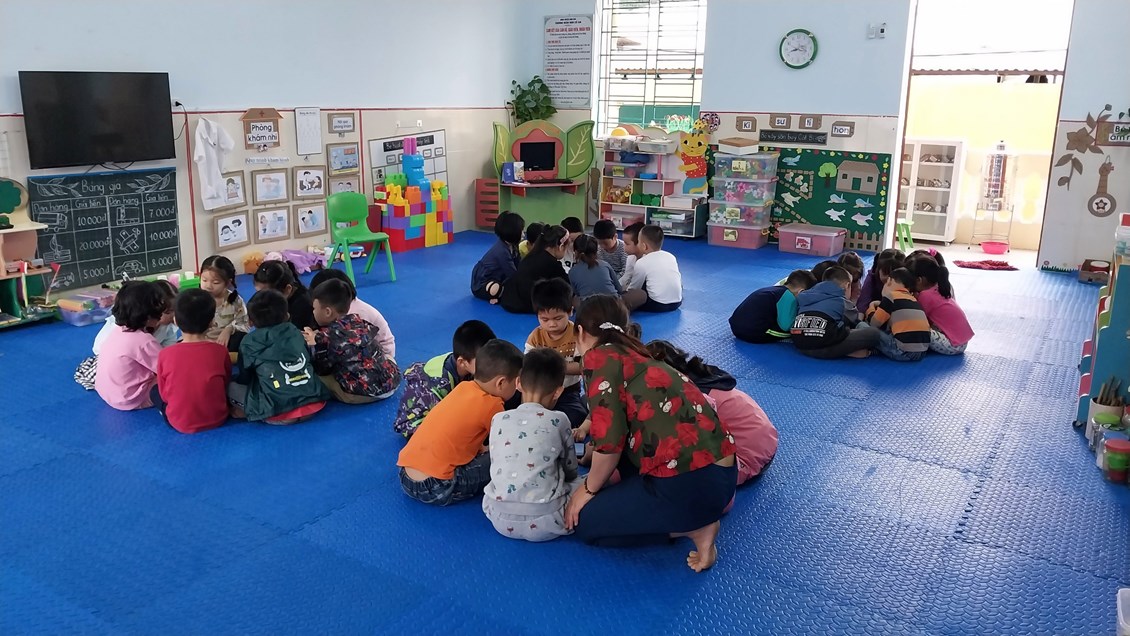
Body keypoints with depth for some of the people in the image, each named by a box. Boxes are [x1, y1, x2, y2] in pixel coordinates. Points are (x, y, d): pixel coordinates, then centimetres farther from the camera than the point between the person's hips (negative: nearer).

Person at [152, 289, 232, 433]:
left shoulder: (165, 354, -13)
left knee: (155, 391, 24)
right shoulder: (221, 351, -13)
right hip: (217, 419, 1)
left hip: (180, 423, -1)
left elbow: (164, 394, -1)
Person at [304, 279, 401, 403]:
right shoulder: (357, 320, 9)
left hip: (367, 392, -7)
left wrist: (315, 343, 16)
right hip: (391, 379, 7)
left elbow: (321, 369, 1)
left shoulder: (328, 336, -10)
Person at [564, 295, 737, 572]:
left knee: (585, 521, 10)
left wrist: (589, 489, 4)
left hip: (690, 485, -9)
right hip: (720, 473, 9)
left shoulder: (600, 357, -6)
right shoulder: (635, 356, 19)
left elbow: (610, 441, -12)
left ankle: (695, 526, 2)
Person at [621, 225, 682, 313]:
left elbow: (633, 288, 6)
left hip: (658, 305, -5)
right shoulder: (671, 256, 11)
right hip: (677, 302, 5)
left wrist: (625, 288, 29)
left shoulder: (641, 263, -3)